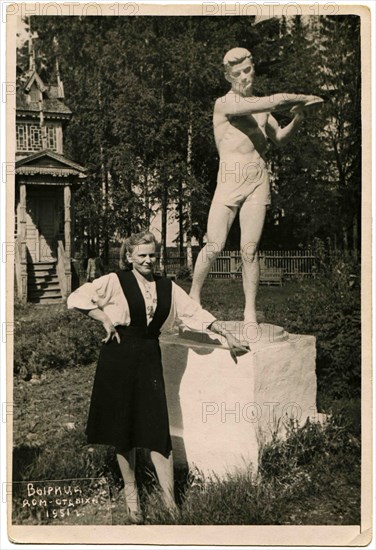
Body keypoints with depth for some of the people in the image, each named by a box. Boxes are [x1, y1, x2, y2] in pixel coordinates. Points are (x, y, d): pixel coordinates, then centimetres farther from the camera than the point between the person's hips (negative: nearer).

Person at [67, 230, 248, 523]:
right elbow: (77, 299, -4)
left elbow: (196, 312, 12)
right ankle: (131, 494, 20)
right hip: (118, 357, -2)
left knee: (157, 425, -4)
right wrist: (105, 320, -7)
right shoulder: (115, 282, -2)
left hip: (149, 358, 2)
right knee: (123, 426, 4)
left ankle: (169, 499, 3)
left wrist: (227, 336, 10)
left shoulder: (167, 287, 9)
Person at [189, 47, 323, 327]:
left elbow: (280, 138, 22)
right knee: (215, 246, -8)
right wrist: (301, 98, -13)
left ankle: (250, 310, 6)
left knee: (249, 249, -1)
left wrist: (297, 119, 3)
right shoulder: (224, 104, -4)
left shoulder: (260, 105, 17)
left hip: (259, 180, 4)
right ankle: (193, 298, 12)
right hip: (231, 179, -4)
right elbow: (271, 102, -19)